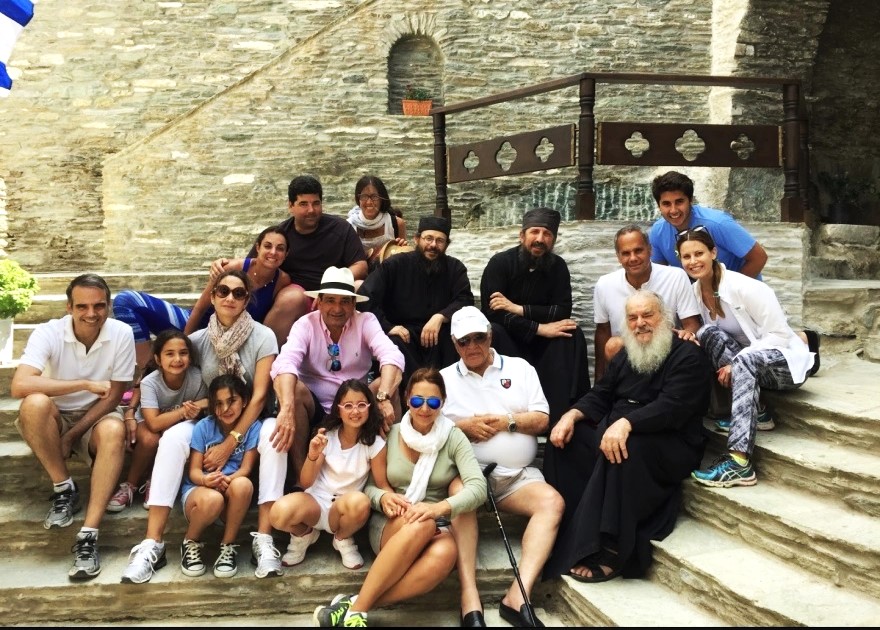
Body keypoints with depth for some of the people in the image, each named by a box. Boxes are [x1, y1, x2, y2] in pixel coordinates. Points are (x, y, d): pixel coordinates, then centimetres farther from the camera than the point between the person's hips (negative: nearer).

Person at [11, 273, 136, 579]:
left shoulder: (122, 334, -15)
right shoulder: (48, 333, -19)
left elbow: (113, 397, -10)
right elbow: (19, 385, -34)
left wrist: (72, 436, -18)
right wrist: (85, 384, -32)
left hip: (96, 418, 0)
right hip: (55, 419, 0)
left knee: (114, 430, -35)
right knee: (35, 404, -34)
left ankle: (88, 536, -37)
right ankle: (64, 489, -13)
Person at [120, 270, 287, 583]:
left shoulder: (263, 337, -10)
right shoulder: (199, 340, -1)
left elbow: (260, 395, -15)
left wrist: (230, 443, -21)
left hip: (251, 423, -2)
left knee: (275, 436, -36)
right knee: (172, 437, -28)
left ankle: (263, 540, -35)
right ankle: (152, 544, -29)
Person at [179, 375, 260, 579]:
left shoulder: (253, 427, -7)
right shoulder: (203, 427, -6)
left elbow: (246, 469, -10)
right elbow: (193, 471, -7)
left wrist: (227, 480, -33)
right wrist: (206, 480, -32)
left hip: (232, 496, 1)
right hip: (198, 489, 0)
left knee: (243, 485, -36)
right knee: (212, 499, -38)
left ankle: (228, 546, -14)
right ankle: (190, 543, -4)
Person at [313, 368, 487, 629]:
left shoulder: (454, 438, -2)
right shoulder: (390, 435, 2)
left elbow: (478, 487, -13)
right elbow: (367, 485, 7)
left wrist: (440, 508, -31)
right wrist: (382, 497, -17)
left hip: (436, 527, 0)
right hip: (389, 525, 0)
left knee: (445, 553, -37)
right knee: (421, 525, -37)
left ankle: (353, 606, -32)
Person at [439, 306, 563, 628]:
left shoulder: (520, 368, 14)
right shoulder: (444, 378, 13)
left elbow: (542, 420, 8)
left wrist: (509, 421, -8)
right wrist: (463, 426, -10)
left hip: (517, 475, 2)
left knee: (552, 501, -27)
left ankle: (517, 596, -34)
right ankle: (470, 601, -39)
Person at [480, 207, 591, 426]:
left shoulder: (558, 266, -2)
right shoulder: (500, 263, -12)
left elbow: (563, 311, -14)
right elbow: (492, 312, -23)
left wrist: (518, 308, -24)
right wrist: (540, 328, -28)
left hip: (540, 342, 3)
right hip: (505, 338, -3)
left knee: (574, 333, -23)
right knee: (493, 332, -35)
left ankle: (558, 412, -28)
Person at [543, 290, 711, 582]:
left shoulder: (688, 355, -8)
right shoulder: (626, 355, 18)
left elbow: (671, 408, -23)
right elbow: (600, 397, 16)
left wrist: (626, 423, -38)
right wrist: (572, 414, -5)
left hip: (672, 446, -8)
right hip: (613, 430, 8)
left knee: (625, 449, -37)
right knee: (567, 437, -11)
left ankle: (610, 552, -33)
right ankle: (562, 533, -16)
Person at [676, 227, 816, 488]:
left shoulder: (746, 288, -19)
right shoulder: (694, 292, 0)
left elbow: (779, 336, -20)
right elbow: (704, 336, 7)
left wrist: (735, 364, -28)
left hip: (786, 361, -6)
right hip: (749, 364, 6)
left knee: (745, 362, -39)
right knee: (708, 334, -20)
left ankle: (740, 462, -48)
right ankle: (755, 413, -15)